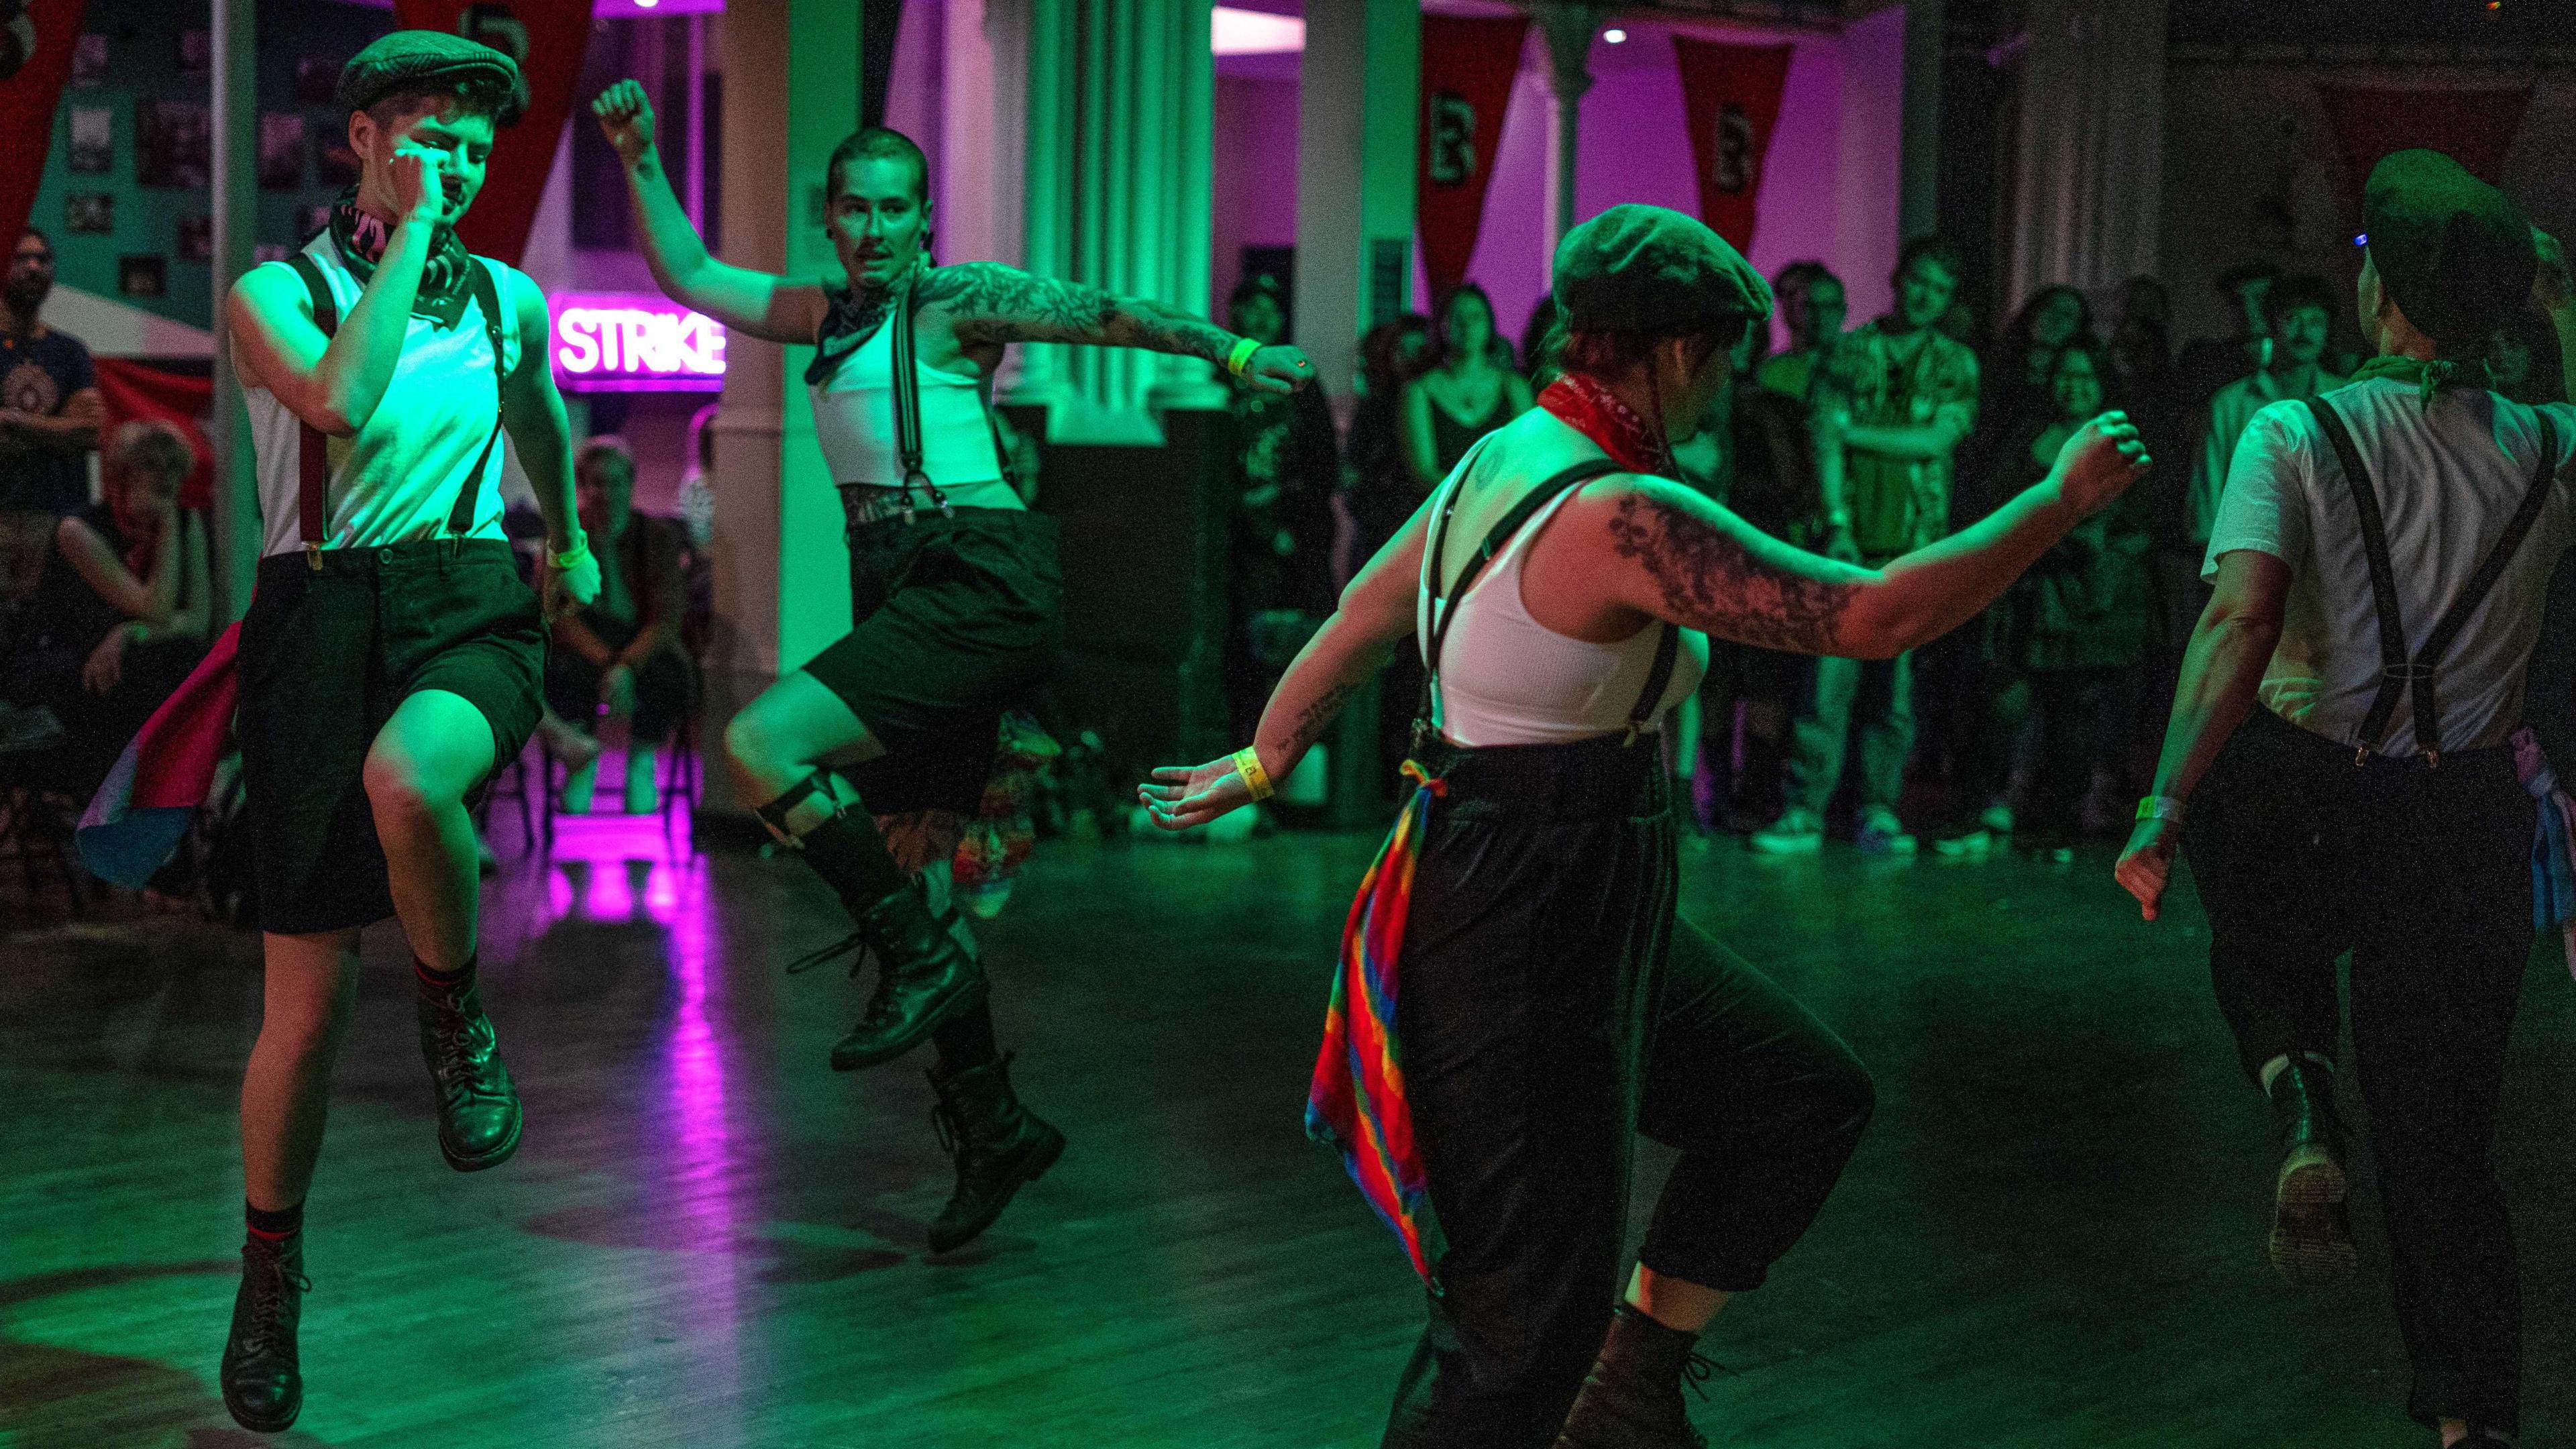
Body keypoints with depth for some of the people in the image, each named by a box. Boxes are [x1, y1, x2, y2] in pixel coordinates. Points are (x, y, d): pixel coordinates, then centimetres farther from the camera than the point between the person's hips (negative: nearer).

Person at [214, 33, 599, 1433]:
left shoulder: (509, 298, 13)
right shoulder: (275, 293, 1)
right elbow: (336, 398, -20)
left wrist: (568, 531, 48)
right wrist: (406, 241, -13)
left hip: (468, 607, 1)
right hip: (320, 615, -1)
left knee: (407, 777, -39)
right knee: (307, 996, -3)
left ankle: (456, 1012, -10)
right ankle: (268, 1272, 18)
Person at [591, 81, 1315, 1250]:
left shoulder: (956, 302, -2)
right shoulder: (828, 315, 18)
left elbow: (1101, 314, -14)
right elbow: (690, 277, 27)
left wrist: (1231, 353, -24)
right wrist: (641, 161, 19)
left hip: (980, 584, -8)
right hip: (904, 593, 8)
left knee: (763, 745, -22)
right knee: (908, 879, 9)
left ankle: (923, 961, -10)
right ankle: (993, 1130, 18)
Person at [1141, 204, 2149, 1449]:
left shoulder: (1500, 462, 6)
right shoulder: (1622, 517, -24)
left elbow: (1355, 625, 20)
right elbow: (1876, 614, -24)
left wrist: (1263, 762, 36)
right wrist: (2063, 499, -13)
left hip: (1580, 909, 10)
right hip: (1533, 926, -10)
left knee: (1804, 1099, 18)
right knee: (1529, 1312, -2)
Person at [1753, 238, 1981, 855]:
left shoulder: (1955, 364, 12)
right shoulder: (1849, 353, 7)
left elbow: (1935, 440, -2)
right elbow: (1826, 444, -1)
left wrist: (1852, 431, -4)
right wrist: (1837, 524, -12)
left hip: (1917, 543, 2)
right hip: (1852, 536, -1)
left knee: (1895, 679, 1)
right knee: (1830, 672, -8)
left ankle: (1880, 811, 8)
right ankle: (1804, 813, -6)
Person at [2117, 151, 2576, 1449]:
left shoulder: (2297, 435, -10)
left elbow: (2243, 622, -23)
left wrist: (2166, 810, -25)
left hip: (2295, 803, -2)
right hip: (2463, 830, 2)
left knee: (2259, 939, 34)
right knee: (2444, 1149, 12)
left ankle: (2301, 1110, 5)